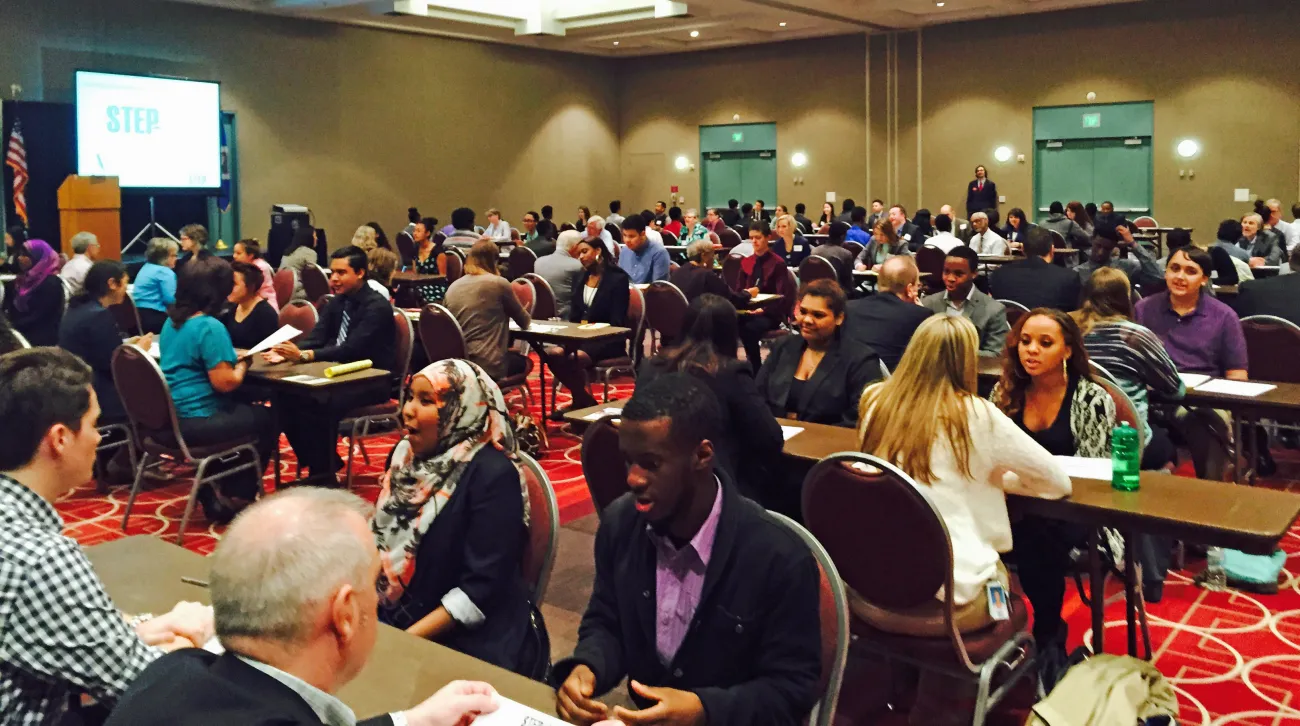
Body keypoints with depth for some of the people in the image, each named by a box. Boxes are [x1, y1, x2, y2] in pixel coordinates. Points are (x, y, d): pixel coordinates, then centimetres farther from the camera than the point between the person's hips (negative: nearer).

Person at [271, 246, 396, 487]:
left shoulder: (377, 306, -16)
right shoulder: (337, 302, 10)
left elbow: (352, 349, -26)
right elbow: (316, 338, 1)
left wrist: (304, 356, -35)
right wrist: (288, 351, -20)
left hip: (374, 380, -8)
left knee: (320, 403, -31)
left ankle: (324, 473, -12)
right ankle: (320, 465, 1)